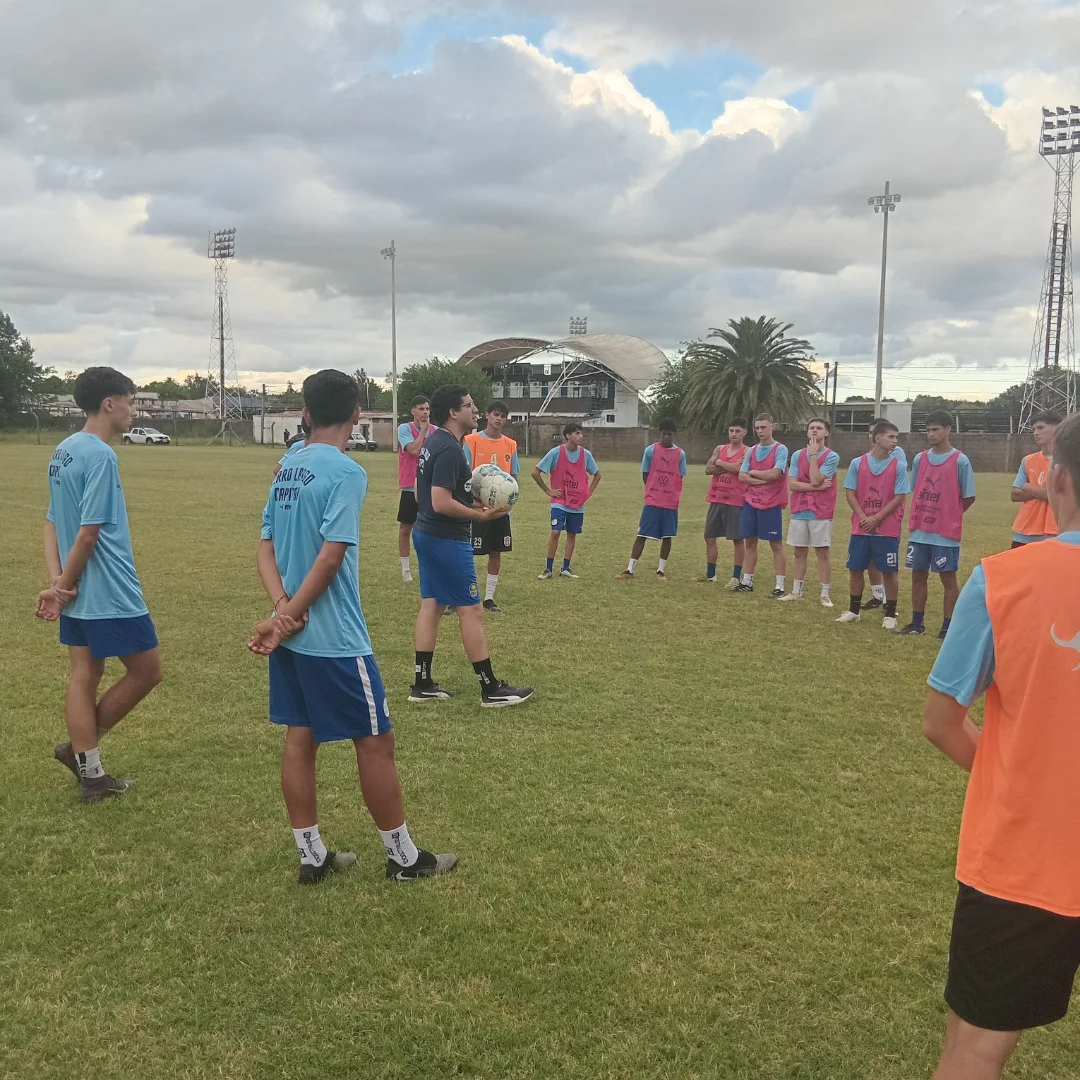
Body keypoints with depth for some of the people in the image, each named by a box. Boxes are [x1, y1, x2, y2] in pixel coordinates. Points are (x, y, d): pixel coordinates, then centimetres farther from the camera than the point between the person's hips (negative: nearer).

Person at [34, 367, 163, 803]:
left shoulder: (63, 451, 11)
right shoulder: (100, 456, -18)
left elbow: (52, 523, 10)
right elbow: (88, 534, -19)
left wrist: (57, 581, 2)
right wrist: (63, 585, -7)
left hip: (78, 593, 9)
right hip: (111, 595, -9)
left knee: (84, 677, 13)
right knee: (147, 671, 6)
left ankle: (91, 774, 21)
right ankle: (80, 749, 14)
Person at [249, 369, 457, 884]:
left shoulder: (286, 471, 9)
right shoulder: (346, 473, -15)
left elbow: (265, 550, 6)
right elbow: (330, 558, -21)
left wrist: (284, 607, -7)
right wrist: (285, 621, -14)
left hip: (293, 636, 8)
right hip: (335, 639, -8)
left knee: (300, 739, 13)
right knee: (375, 742, 4)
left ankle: (312, 856, 23)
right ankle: (404, 857, 16)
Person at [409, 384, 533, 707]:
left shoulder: (434, 442, 11)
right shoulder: (449, 449, -20)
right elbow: (441, 503, -25)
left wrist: (475, 502, 12)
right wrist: (481, 515, -16)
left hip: (428, 534, 10)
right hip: (447, 539, -10)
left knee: (431, 605, 12)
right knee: (471, 610, -4)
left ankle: (422, 684, 16)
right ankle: (491, 690, 3)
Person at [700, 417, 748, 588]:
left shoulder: (747, 452, -5)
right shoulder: (720, 449, 12)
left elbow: (738, 468, -22)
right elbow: (708, 469, 0)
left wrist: (719, 462, -6)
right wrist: (729, 466, -11)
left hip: (735, 502, -6)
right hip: (716, 500, 6)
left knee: (737, 539, 0)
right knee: (709, 537, 11)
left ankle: (736, 577, 5)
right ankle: (710, 574, 23)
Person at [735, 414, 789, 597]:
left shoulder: (780, 449, -7)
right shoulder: (751, 451, 10)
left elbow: (774, 474, -19)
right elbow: (742, 476, 1)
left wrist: (753, 473, -4)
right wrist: (763, 480, -12)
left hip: (772, 504, -5)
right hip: (751, 502, 6)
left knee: (776, 544, -1)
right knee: (750, 542, 10)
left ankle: (780, 587, 1)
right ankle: (746, 582, 20)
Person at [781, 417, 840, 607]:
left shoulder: (832, 457, -5)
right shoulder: (797, 455, 5)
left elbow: (815, 480, -18)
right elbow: (792, 484, -4)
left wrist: (813, 454, -12)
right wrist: (818, 487, -13)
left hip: (821, 512, -3)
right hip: (799, 511, 4)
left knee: (822, 552, 1)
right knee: (800, 552, 11)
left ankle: (825, 594, 6)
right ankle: (796, 591, 20)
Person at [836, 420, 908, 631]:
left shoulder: (898, 466, -2)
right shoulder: (857, 463, 2)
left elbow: (899, 497, -5)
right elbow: (850, 493, 1)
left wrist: (877, 519, -12)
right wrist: (863, 517, -11)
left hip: (887, 529, -2)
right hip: (860, 528, 2)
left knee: (888, 572, 2)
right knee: (856, 569, 8)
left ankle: (890, 614, 12)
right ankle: (853, 610, 21)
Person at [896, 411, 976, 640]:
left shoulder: (960, 461, -7)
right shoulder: (919, 459, 8)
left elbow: (969, 497, -2)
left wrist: (949, 516, 4)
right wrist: (920, 516, 9)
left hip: (946, 532, -5)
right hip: (918, 530, 5)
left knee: (948, 578, 3)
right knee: (918, 576, 11)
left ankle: (948, 627, 9)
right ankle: (917, 623, 22)